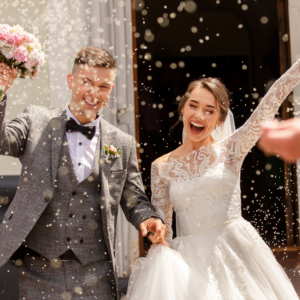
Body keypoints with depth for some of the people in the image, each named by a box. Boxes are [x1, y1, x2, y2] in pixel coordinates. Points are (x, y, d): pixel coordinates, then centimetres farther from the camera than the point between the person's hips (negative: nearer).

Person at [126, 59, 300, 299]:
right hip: (191, 261, 1)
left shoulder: (230, 150, 1)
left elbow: (269, 105, -11)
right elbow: (161, 229, 6)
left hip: (237, 252, -1)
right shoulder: (162, 167, 4)